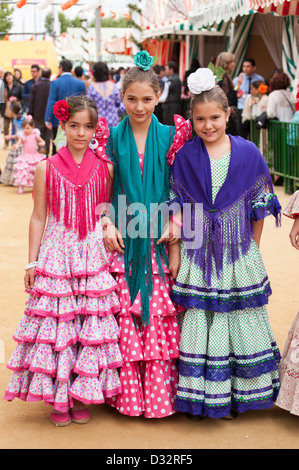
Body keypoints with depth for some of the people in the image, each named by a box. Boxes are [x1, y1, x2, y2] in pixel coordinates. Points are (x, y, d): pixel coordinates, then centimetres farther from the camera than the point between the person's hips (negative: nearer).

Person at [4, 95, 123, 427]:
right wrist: (32, 263, 2)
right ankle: (58, 398, 15)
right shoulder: (47, 168, -1)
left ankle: (83, 396, 19)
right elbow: (39, 217, 3)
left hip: (93, 254, 1)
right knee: (55, 323, 1)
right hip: (56, 254, -1)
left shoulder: (105, 168, 2)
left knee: (92, 322, 4)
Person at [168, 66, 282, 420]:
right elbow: (176, 210, 2)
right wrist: (175, 254, -1)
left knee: (239, 320, 7)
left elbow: (259, 206, 5)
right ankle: (200, 397, 15)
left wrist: (252, 249, 5)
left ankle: (238, 394, 23)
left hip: (238, 254, 1)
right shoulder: (184, 157, -1)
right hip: (197, 254, 0)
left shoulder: (248, 154, -1)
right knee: (199, 321, 3)